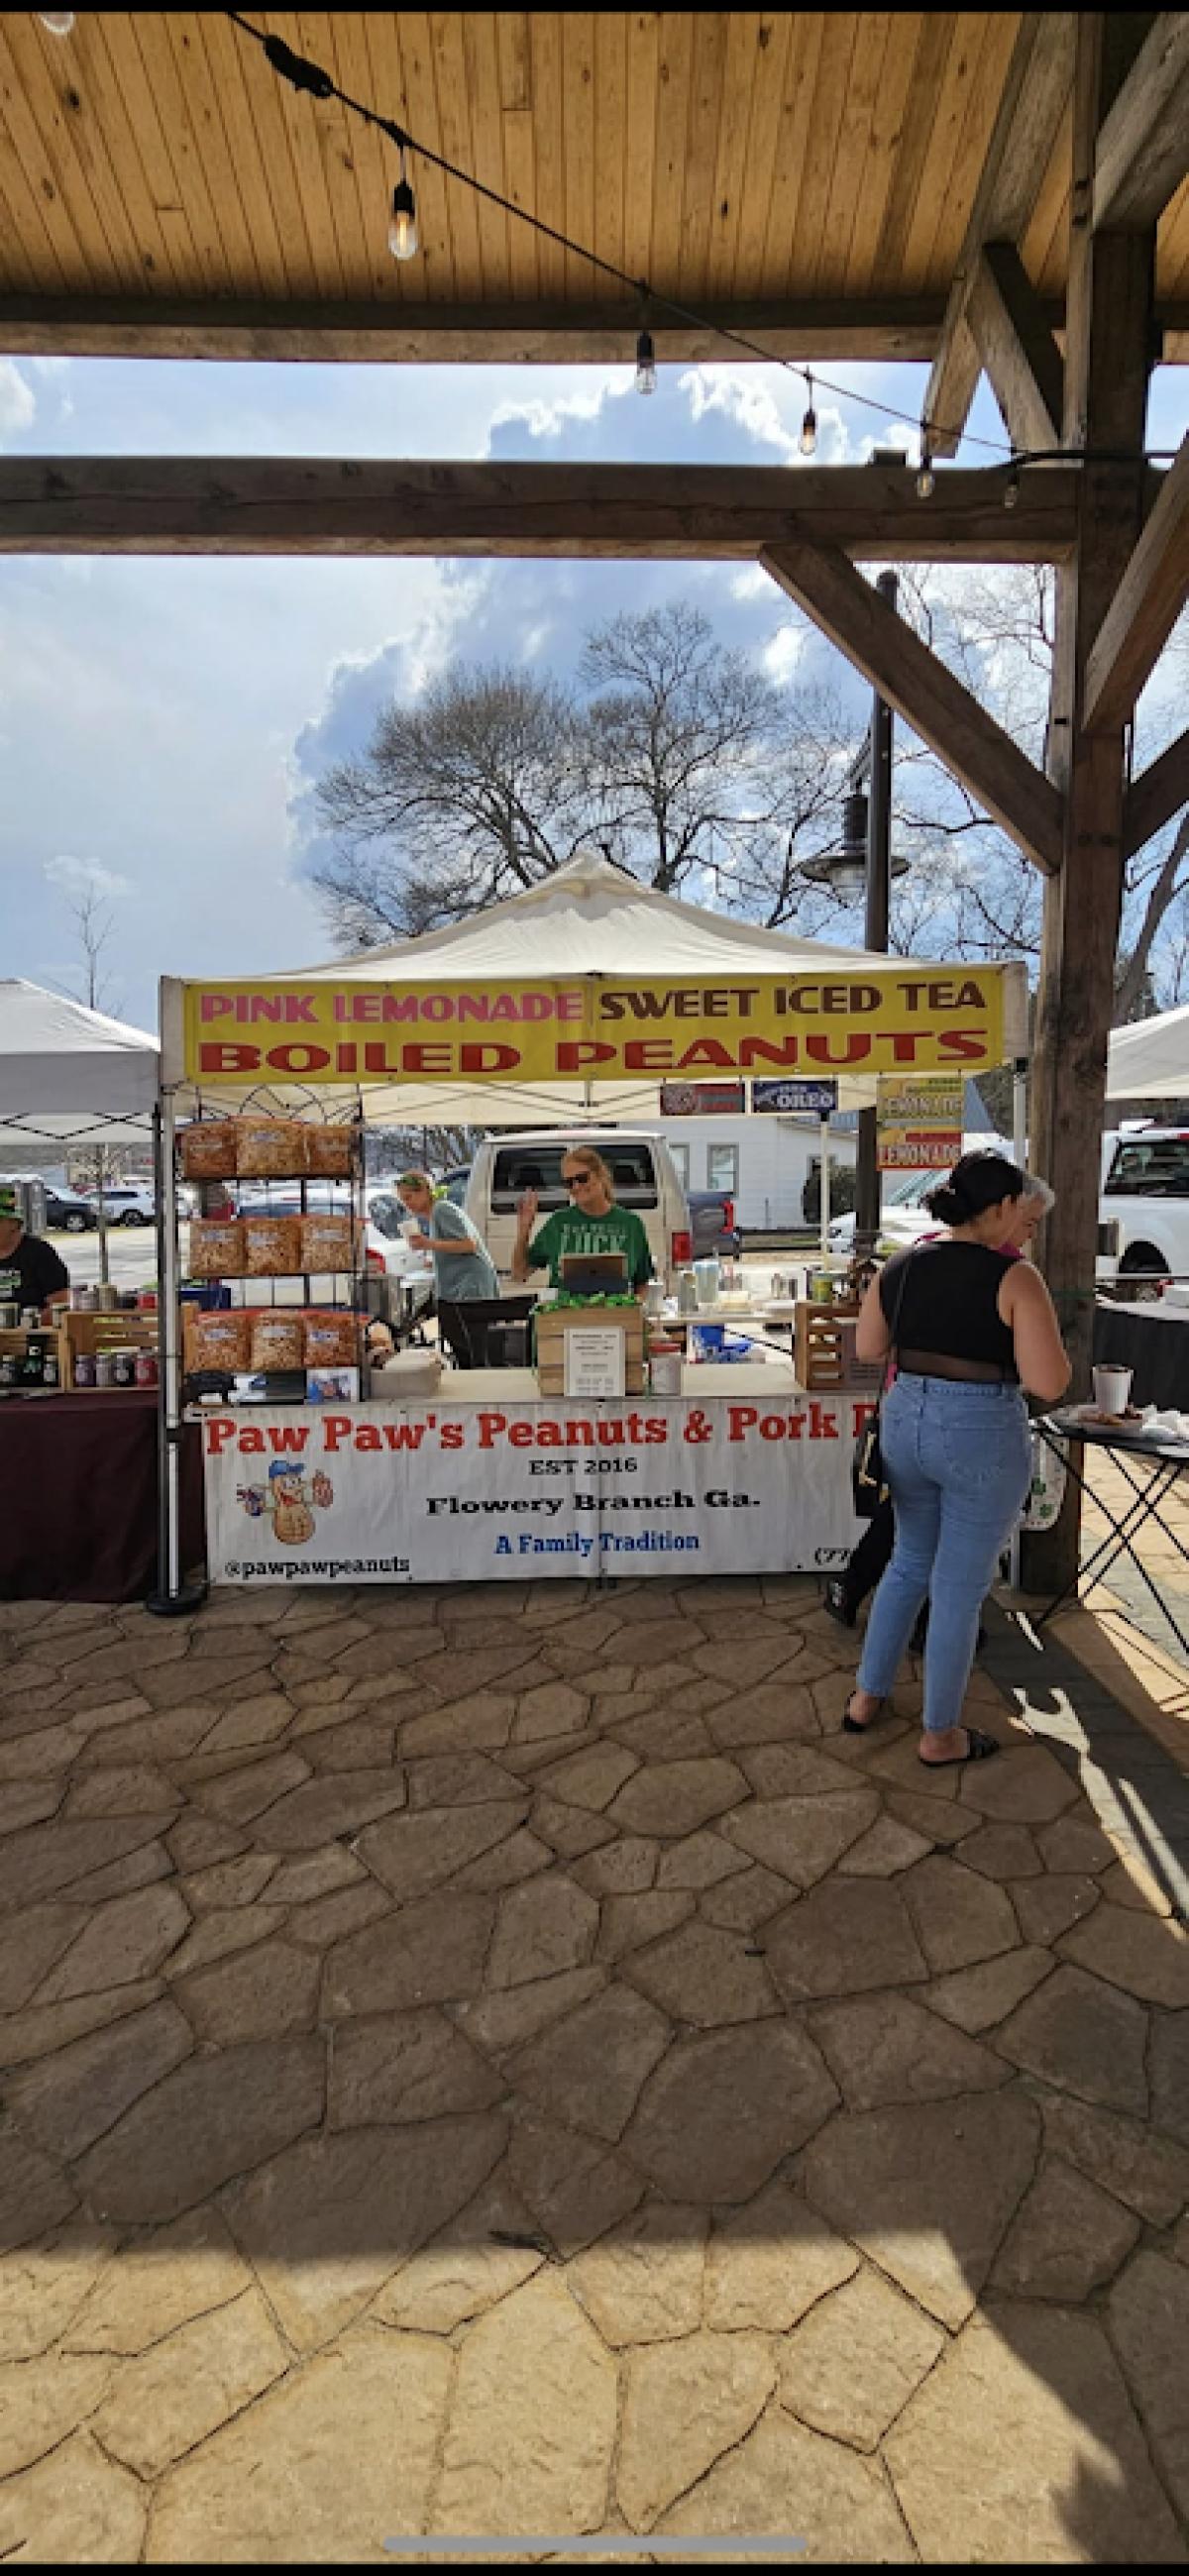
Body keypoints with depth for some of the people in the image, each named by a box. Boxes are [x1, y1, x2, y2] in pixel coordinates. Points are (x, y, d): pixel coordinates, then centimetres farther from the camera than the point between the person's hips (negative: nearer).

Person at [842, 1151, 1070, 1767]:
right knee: (959, 1588, 9)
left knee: (909, 1564, 25)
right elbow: (1049, 1384, -16)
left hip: (906, 1423, 6)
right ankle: (939, 1734, 25)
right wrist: (1039, 1330, 2)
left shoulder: (897, 1267, 2)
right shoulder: (1013, 1278, -15)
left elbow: (867, 1349, 12)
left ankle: (866, 1698, 33)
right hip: (983, 1437, -6)